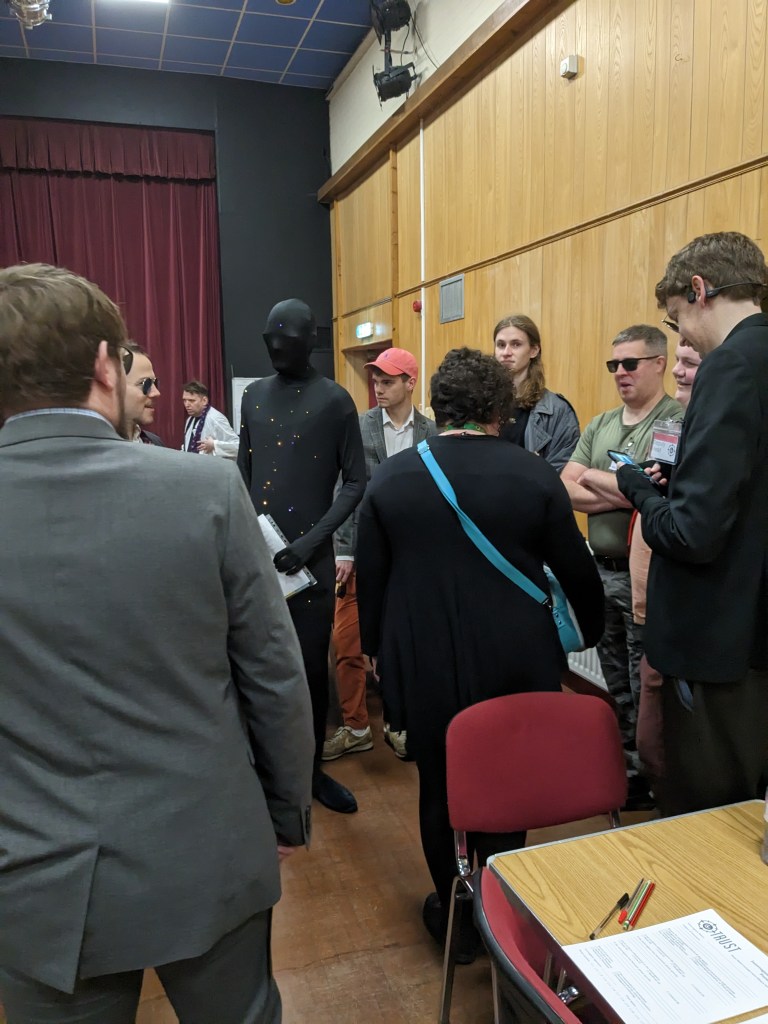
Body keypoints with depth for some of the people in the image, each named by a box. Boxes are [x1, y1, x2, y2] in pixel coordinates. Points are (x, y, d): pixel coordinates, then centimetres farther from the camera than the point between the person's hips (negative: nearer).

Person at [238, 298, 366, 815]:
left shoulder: (335, 400, -3)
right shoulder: (253, 395, 10)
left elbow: (356, 482, -4)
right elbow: (244, 475, 13)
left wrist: (312, 540, -13)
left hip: (311, 555, -3)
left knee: (312, 665, 5)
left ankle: (312, 768, 24)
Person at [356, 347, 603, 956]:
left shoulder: (390, 478, -4)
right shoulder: (533, 473, -7)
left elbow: (370, 578, 1)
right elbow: (576, 568, 1)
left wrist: (376, 647, 15)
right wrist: (592, 628, 19)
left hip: (426, 665, 0)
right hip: (516, 663, 0)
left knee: (440, 787, 15)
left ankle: (452, 915, 32)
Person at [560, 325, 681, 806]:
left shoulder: (679, 421, -12)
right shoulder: (600, 425, 10)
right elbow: (565, 491, 3)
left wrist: (593, 478, -8)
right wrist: (627, 493, -13)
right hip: (602, 570, 7)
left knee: (645, 690, 5)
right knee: (617, 687, 18)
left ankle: (647, 779, 22)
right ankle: (620, 767, 34)